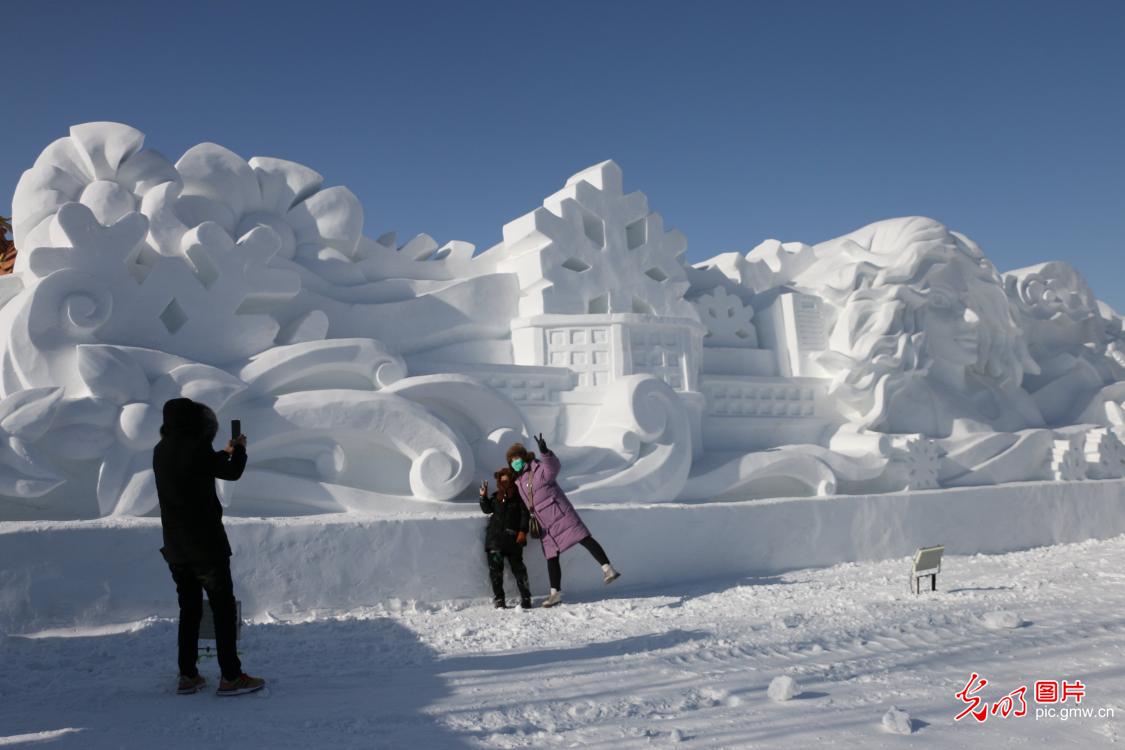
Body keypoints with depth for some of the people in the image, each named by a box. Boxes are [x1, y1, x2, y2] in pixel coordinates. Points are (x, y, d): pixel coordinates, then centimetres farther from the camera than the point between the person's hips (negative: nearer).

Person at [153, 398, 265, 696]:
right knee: (224, 609, 1)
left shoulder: (161, 450, 5)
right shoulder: (195, 448, -18)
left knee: (189, 610, 16)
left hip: (175, 546, 7)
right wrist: (240, 450, 15)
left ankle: (188, 677, 18)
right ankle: (231, 677, 3)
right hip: (206, 545, -7)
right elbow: (232, 472, -4)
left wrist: (225, 452, 32)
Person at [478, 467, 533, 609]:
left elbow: (525, 514, -4)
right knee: (495, 568, 1)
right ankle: (498, 599, 10)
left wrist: (523, 531, -12)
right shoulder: (496, 496, 14)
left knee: (518, 567, -3)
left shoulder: (519, 495, 0)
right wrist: (483, 496, 3)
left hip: (513, 538, -4)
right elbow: (487, 509, 16)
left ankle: (525, 598, 7)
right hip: (494, 537, 4)